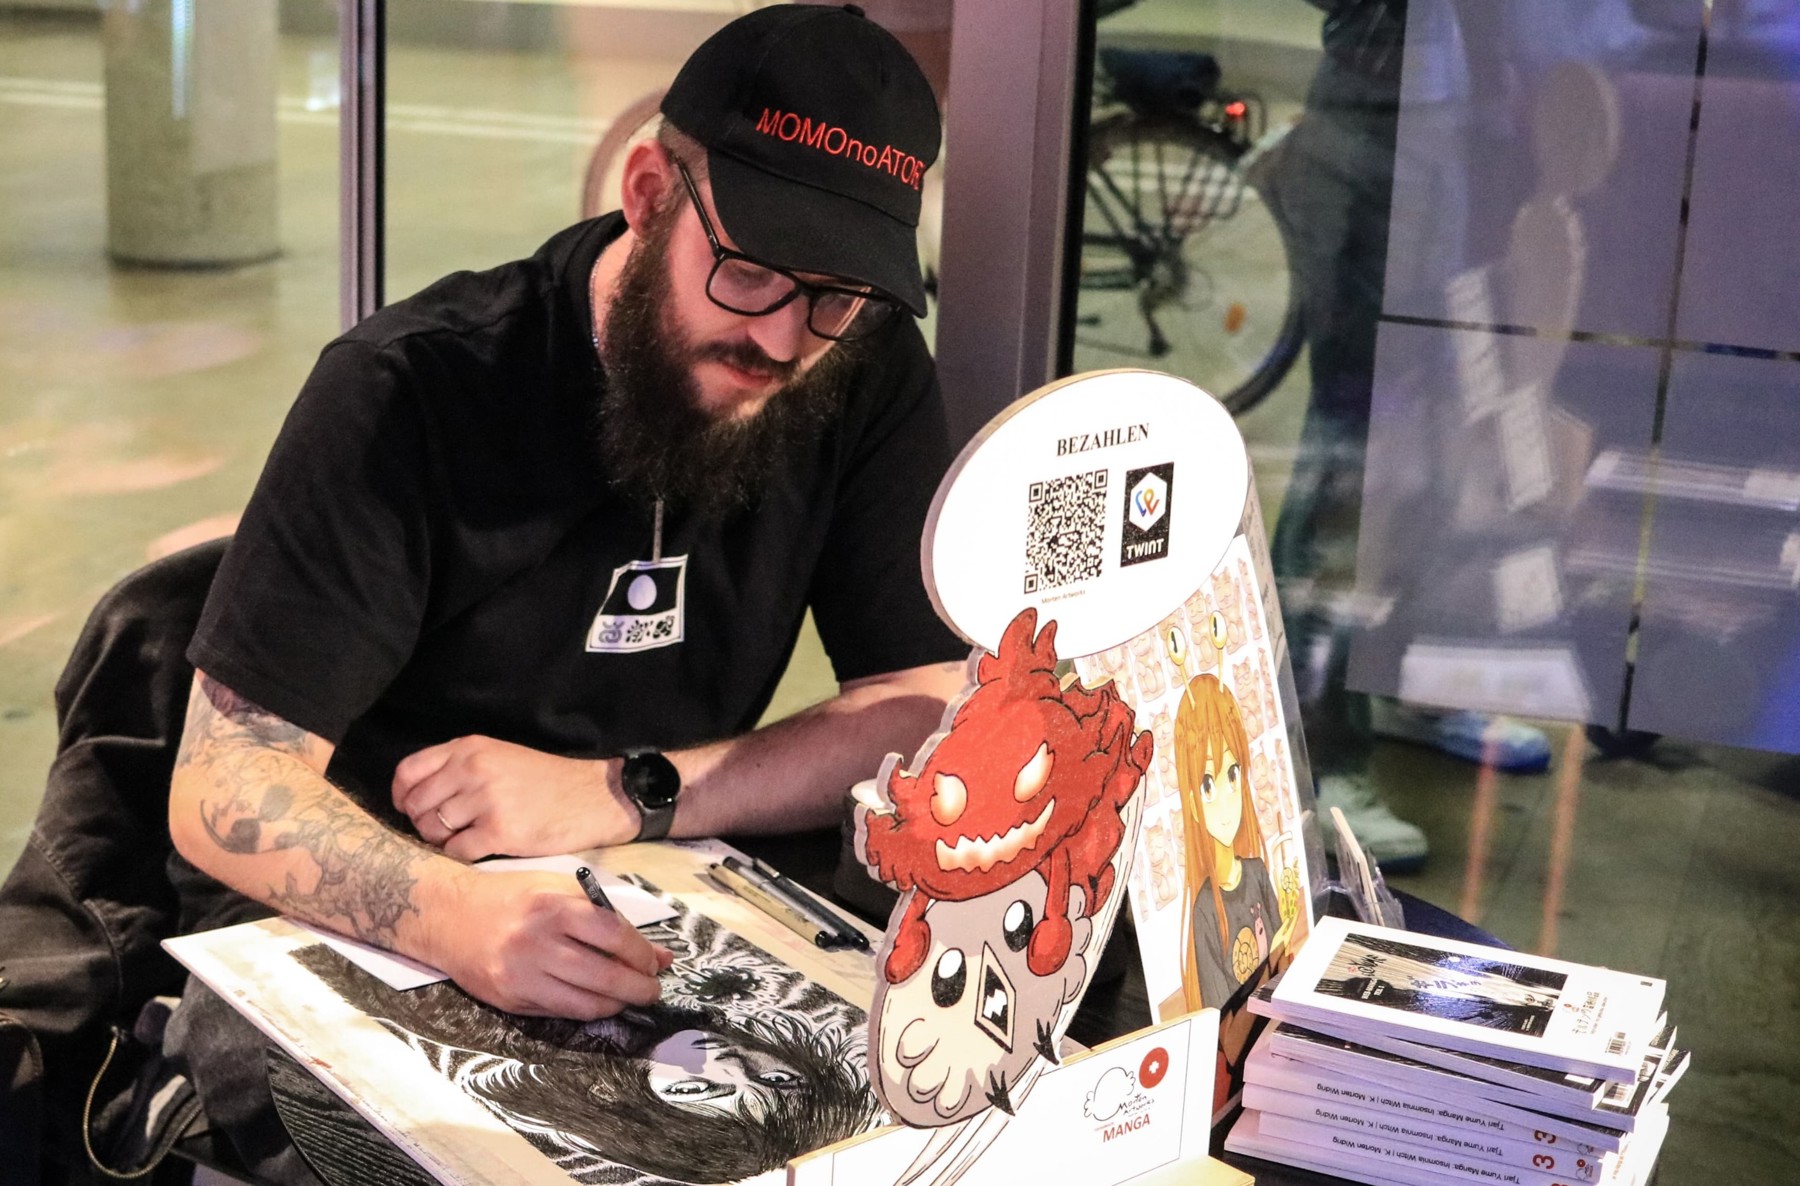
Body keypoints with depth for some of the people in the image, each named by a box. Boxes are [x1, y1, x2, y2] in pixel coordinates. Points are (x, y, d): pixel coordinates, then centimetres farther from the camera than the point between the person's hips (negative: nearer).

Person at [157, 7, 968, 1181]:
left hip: (638, 934, 4)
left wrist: (620, 795, -19)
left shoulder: (866, 372, -6)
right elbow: (222, 791, -18)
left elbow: (937, 711, -7)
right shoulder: (409, 390, -16)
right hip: (348, 945, -4)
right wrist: (451, 913, -38)